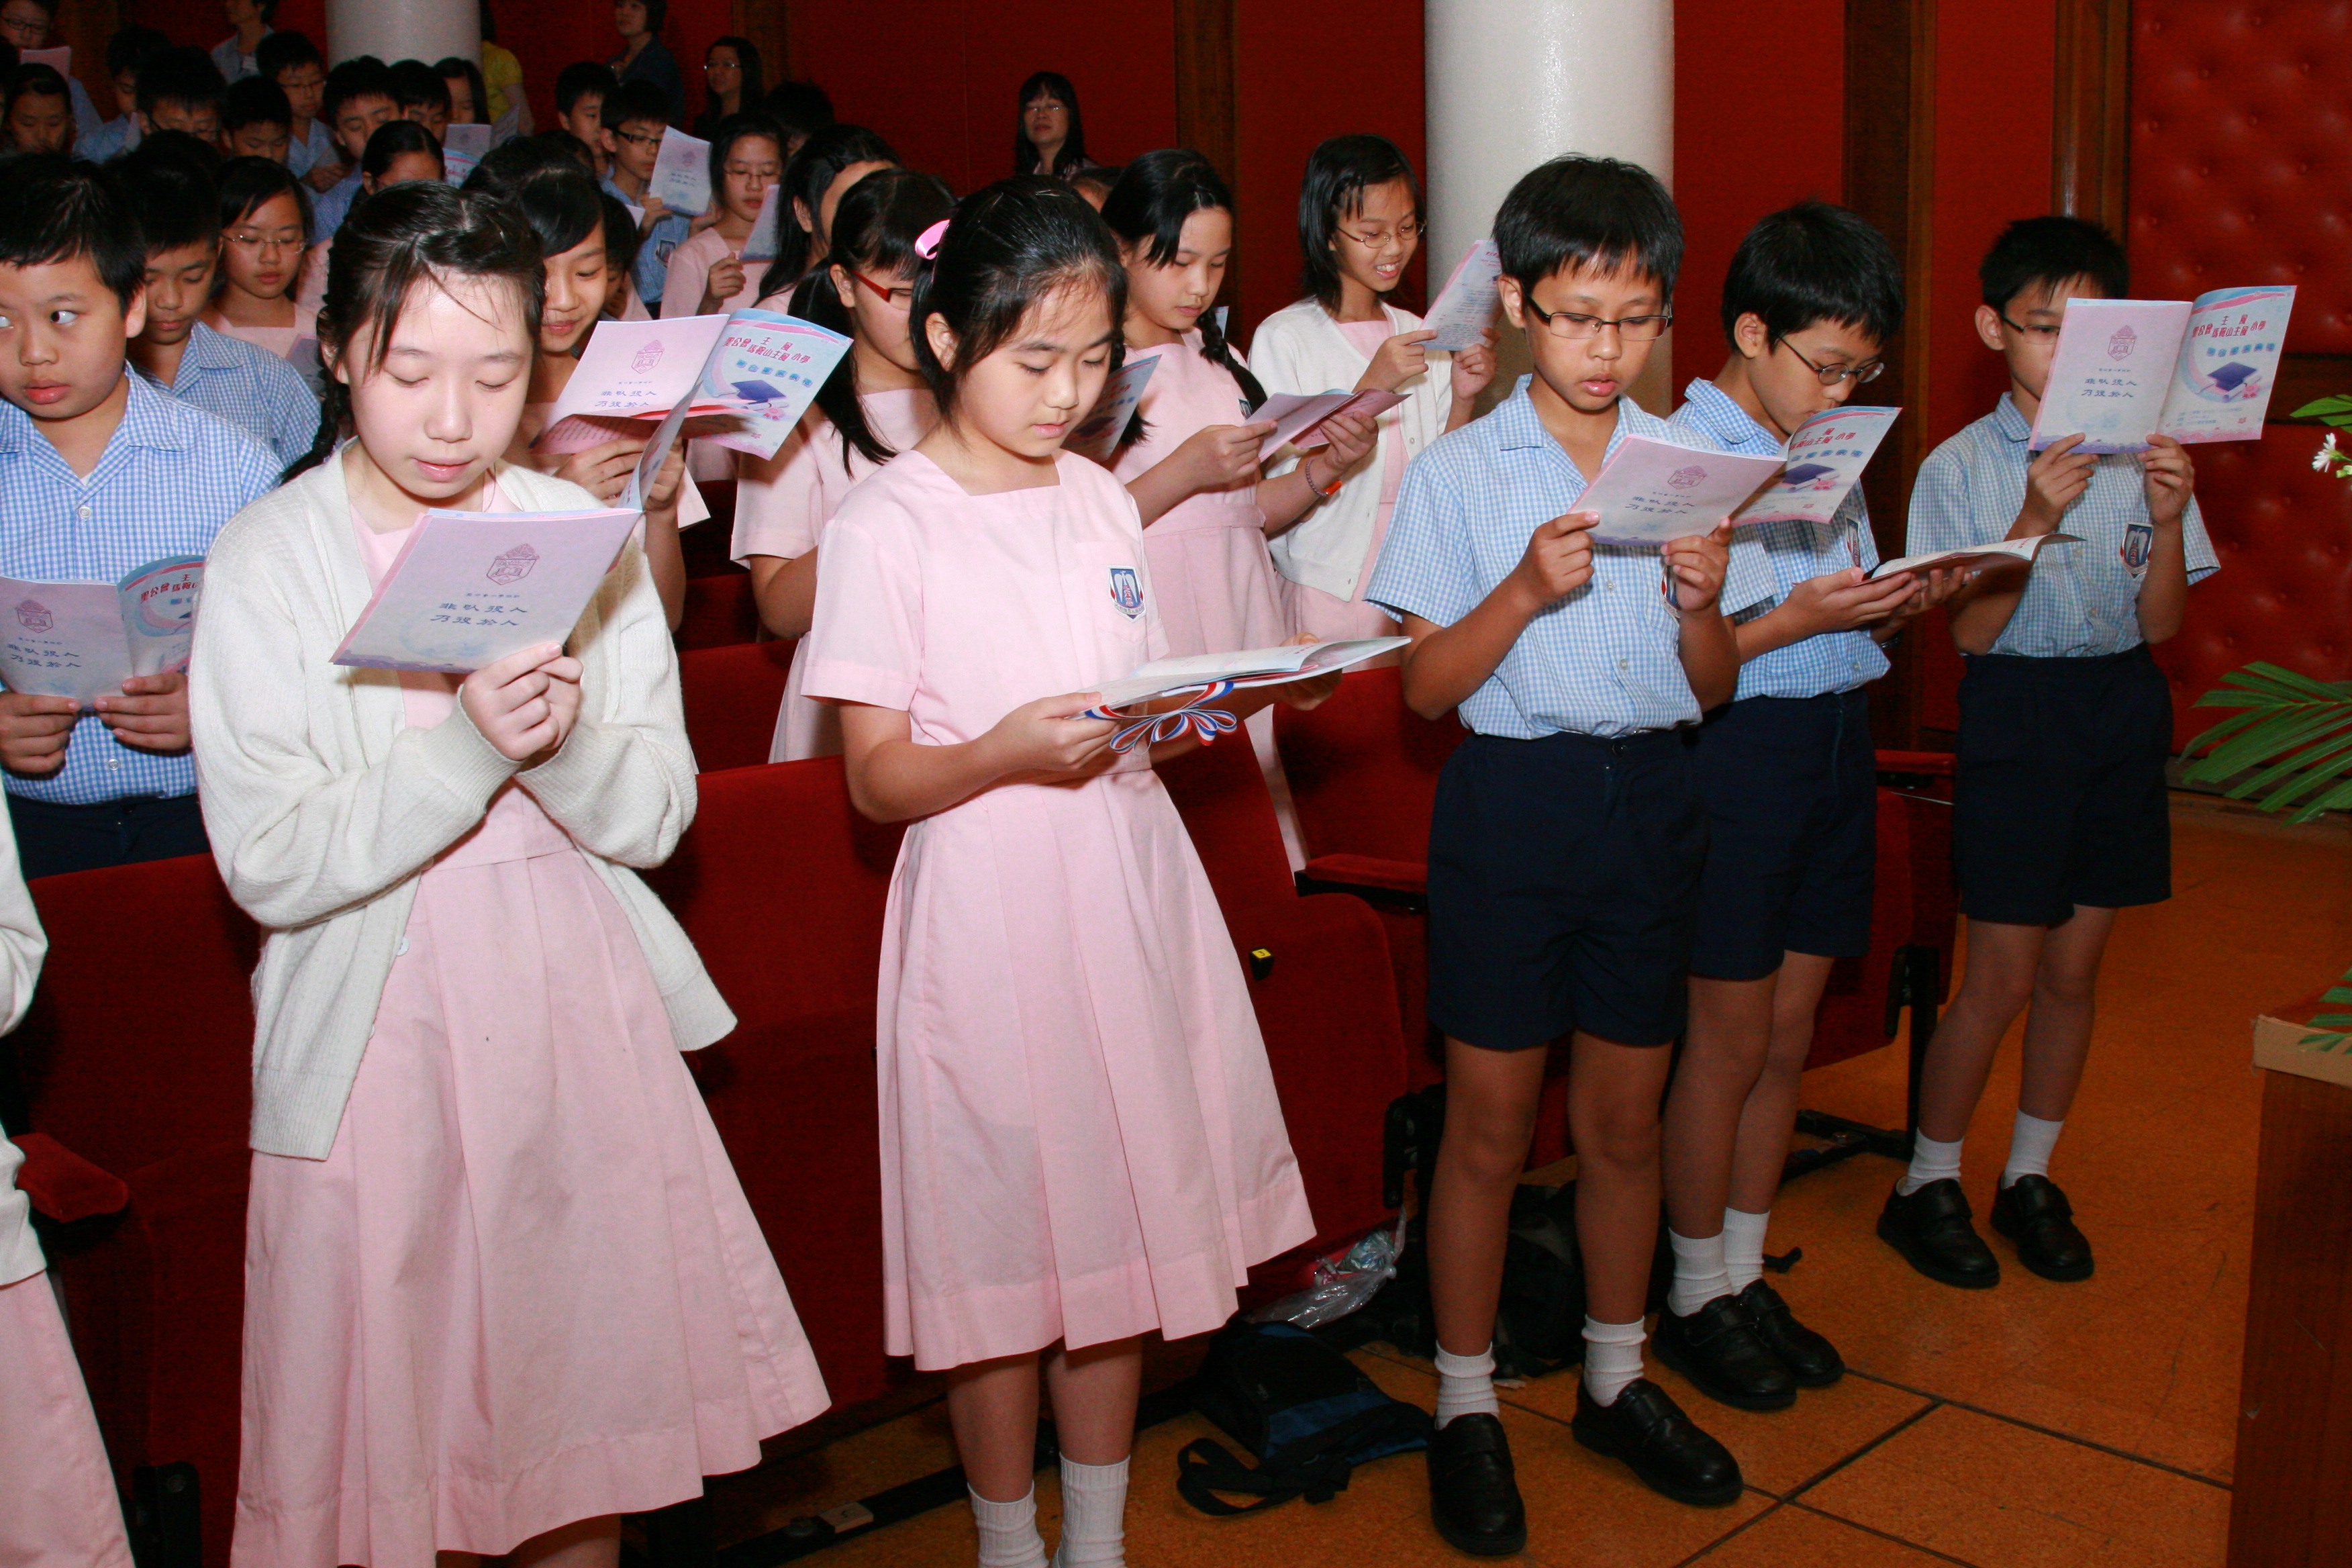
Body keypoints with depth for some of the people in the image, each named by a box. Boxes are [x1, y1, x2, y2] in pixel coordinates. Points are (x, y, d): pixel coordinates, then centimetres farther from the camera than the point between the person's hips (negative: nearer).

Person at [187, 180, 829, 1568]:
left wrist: (566, 740, -20)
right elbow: (271, 866, -11)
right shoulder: (269, 558, -5)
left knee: (595, 1408, 12)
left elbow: (656, 818, 0)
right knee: (374, 1451, 5)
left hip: (579, 1002, 3)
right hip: (379, 1027, -2)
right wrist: (466, 747, -23)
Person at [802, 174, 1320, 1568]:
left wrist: (1238, 699, -2)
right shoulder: (889, 524, -7)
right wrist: (1006, 750, -26)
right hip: (987, 917, -5)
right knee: (1003, 1254, 4)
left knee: (1124, 1231, 12)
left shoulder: (1104, 501, 11)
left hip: (1130, 899, 6)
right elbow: (877, 777, -9)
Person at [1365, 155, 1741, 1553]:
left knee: (1626, 1120, 14)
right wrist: (1523, 591, -22)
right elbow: (1427, 687, -7)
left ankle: (1617, 1380, 33)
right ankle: (1467, 1402, 22)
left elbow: (1713, 691, 6)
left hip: (1651, 799, 3)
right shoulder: (1461, 472, -4)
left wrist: (1699, 604, -14)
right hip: (1513, 801, -3)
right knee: (1491, 1129, 6)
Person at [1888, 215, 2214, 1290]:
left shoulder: (2143, 454, 2)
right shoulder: (1961, 468, -7)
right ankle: (1927, 1184, 16)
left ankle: (2030, 1178, 27)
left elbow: (2160, 621, -2)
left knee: (2075, 969, 11)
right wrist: (2036, 518, -25)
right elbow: (1972, 632, -13)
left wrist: (2168, 519, -18)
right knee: (2003, 979, -1)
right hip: (2017, 716, -4)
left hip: (2124, 713, 4)